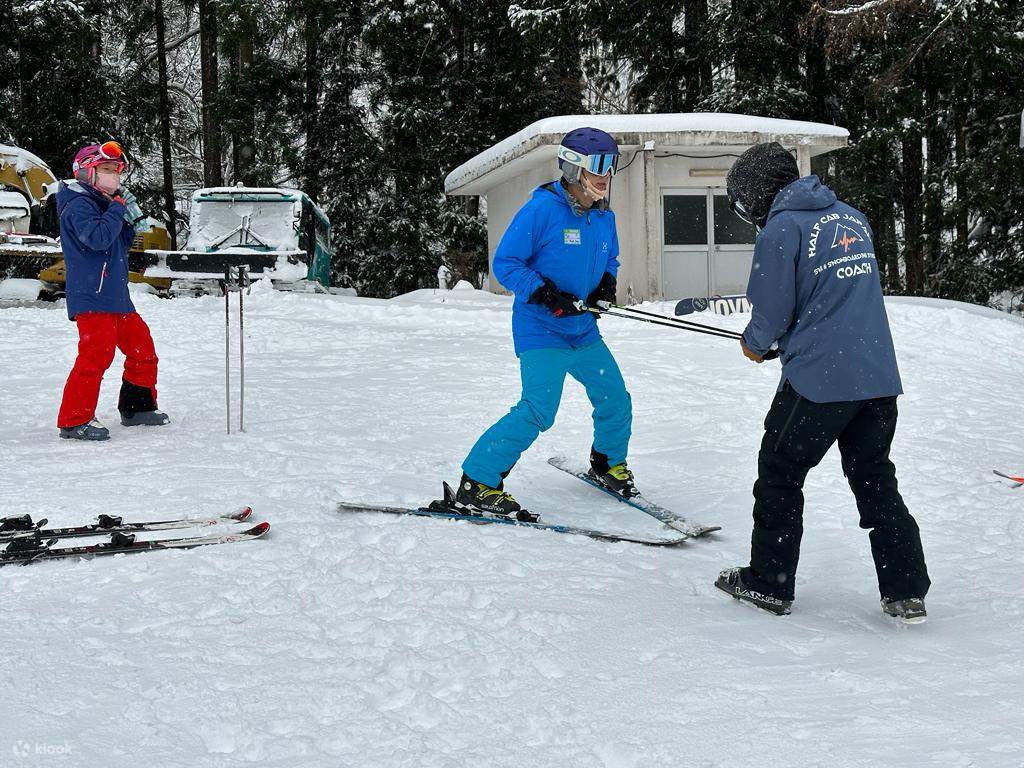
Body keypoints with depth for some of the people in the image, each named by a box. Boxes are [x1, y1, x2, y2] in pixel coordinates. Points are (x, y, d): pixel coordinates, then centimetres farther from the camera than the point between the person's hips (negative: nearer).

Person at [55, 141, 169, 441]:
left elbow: (120, 244, 24)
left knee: (142, 347, 16)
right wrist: (119, 209, -14)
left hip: (116, 296, 10)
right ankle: (74, 421, -14)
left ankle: (137, 407, 29)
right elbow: (98, 238, -25)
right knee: (97, 354, -17)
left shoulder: (103, 203, 20)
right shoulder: (79, 204, -9)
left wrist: (130, 219, 7)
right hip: (91, 297, -10)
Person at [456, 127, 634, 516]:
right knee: (538, 410, -20)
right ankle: (476, 484, -11)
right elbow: (505, 263, -14)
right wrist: (546, 295, -24)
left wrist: (607, 282, 2)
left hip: (584, 331, 8)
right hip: (541, 332, -8)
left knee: (616, 401, 12)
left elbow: (610, 259, 25)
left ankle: (608, 463, 41)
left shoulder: (604, 217, 8)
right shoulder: (541, 210, -15)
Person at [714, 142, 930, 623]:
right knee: (875, 479, 15)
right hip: (879, 375, 7)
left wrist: (754, 343, 12)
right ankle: (906, 592, 14)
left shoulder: (782, 227, -8)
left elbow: (771, 311, -9)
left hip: (816, 379, -6)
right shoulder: (853, 217, 14)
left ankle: (768, 583, 19)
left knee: (779, 474, 11)